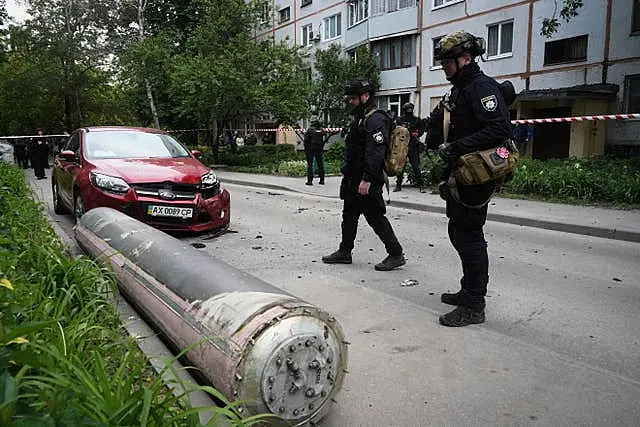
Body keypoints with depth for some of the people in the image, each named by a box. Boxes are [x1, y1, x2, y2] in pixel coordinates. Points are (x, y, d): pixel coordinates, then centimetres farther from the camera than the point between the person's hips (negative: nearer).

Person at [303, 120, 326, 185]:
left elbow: (306, 140, -6)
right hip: (319, 150, 4)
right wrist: (322, 149, 10)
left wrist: (306, 149, 1)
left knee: (310, 165, -1)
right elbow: (324, 141, 7)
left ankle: (310, 180, -6)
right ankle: (322, 180, 10)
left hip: (310, 149, -3)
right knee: (320, 164, 9)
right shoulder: (321, 130, 8)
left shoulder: (310, 129, -4)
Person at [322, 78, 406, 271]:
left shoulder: (376, 120, -16)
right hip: (353, 179, 11)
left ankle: (396, 254, 5)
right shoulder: (359, 119, 18)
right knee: (349, 215, 16)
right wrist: (347, 175, 21)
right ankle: (344, 252, 28)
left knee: (375, 216, -5)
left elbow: (375, 153, -25)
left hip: (367, 181, -10)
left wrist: (366, 179, -29)